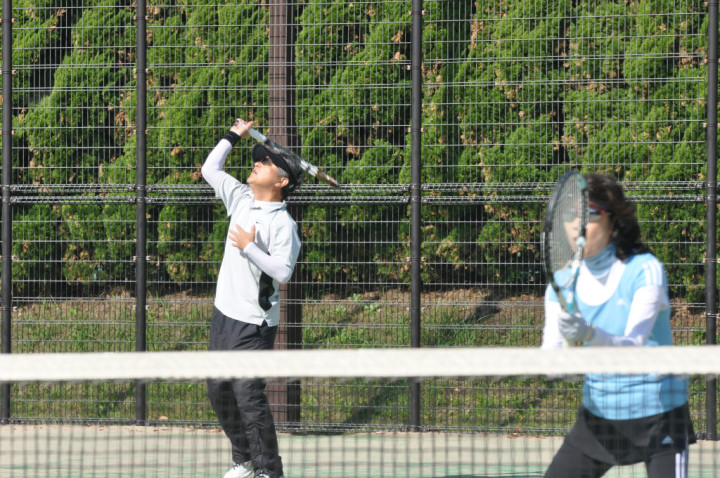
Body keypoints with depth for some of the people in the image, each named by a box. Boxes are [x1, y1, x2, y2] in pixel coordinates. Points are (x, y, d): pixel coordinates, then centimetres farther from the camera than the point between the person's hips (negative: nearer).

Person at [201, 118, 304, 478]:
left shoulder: (282, 223, -13)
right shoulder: (242, 199, 9)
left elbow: (283, 272, -21)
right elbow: (210, 170, 21)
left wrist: (250, 248, -23)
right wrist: (233, 136, 19)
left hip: (254, 325, -8)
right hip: (224, 314, 8)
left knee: (249, 397, -14)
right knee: (219, 393, 13)